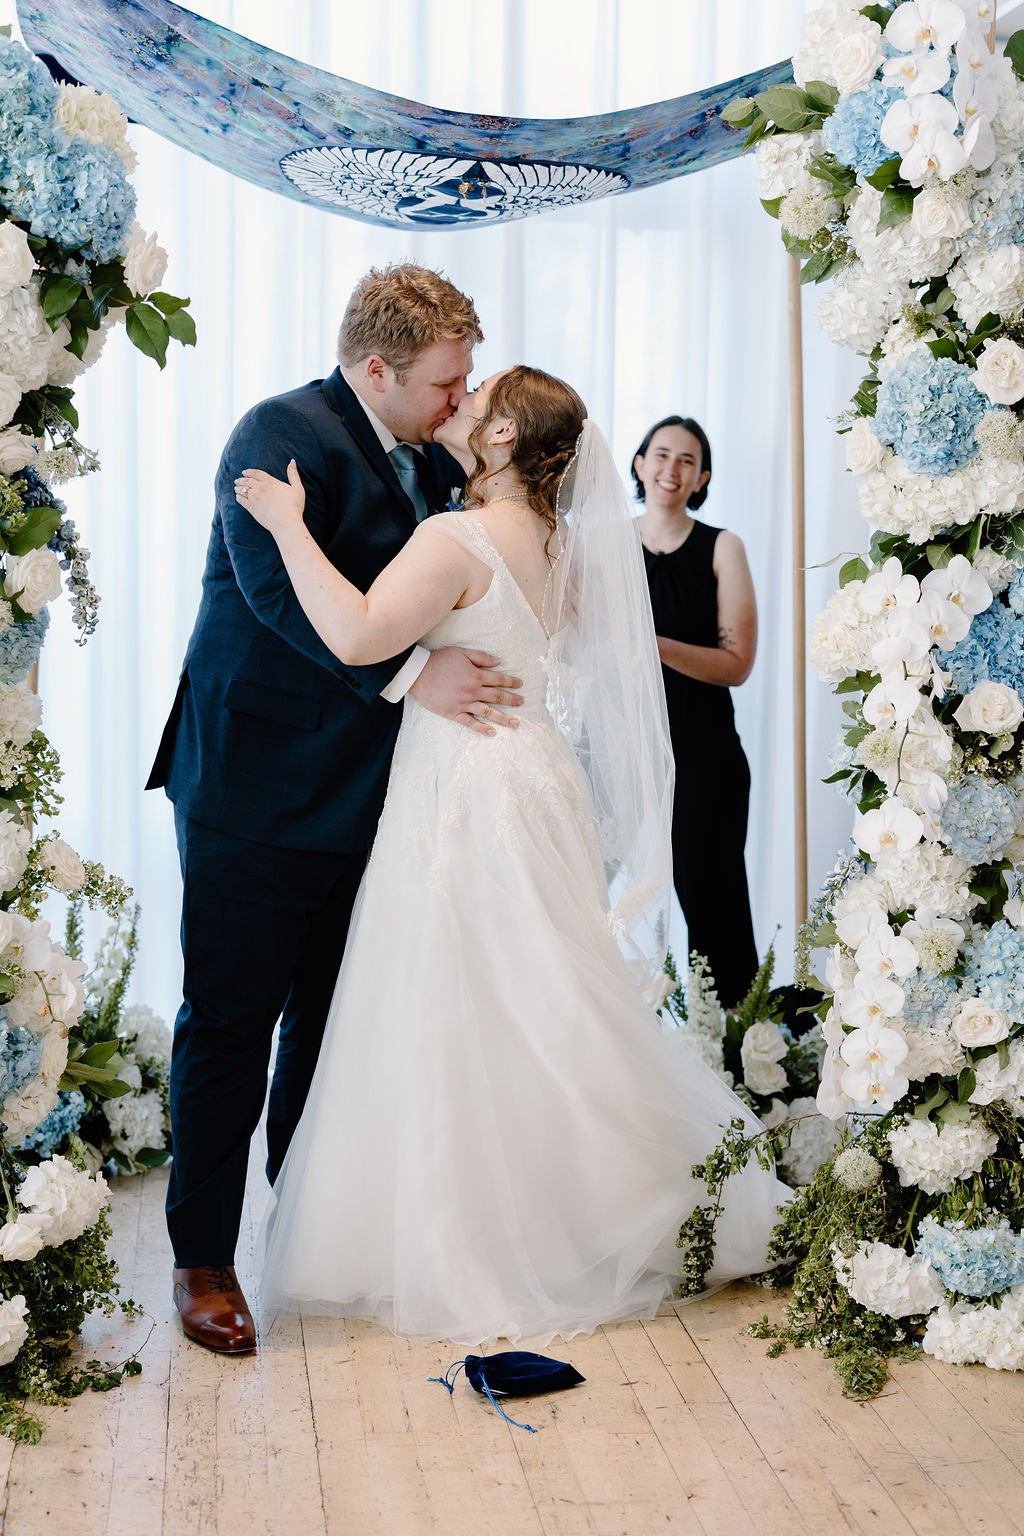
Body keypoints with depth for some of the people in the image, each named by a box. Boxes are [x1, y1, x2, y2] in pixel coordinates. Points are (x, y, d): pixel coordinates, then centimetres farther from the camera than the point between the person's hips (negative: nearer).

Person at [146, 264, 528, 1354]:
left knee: (332, 1019, 15)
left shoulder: (425, 461, 12)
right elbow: (277, 584, -26)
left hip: (360, 794, 8)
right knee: (230, 1022, 0)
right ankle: (203, 1259, 12)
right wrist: (407, 673, -30)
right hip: (256, 787, -8)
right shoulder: (282, 433, -13)